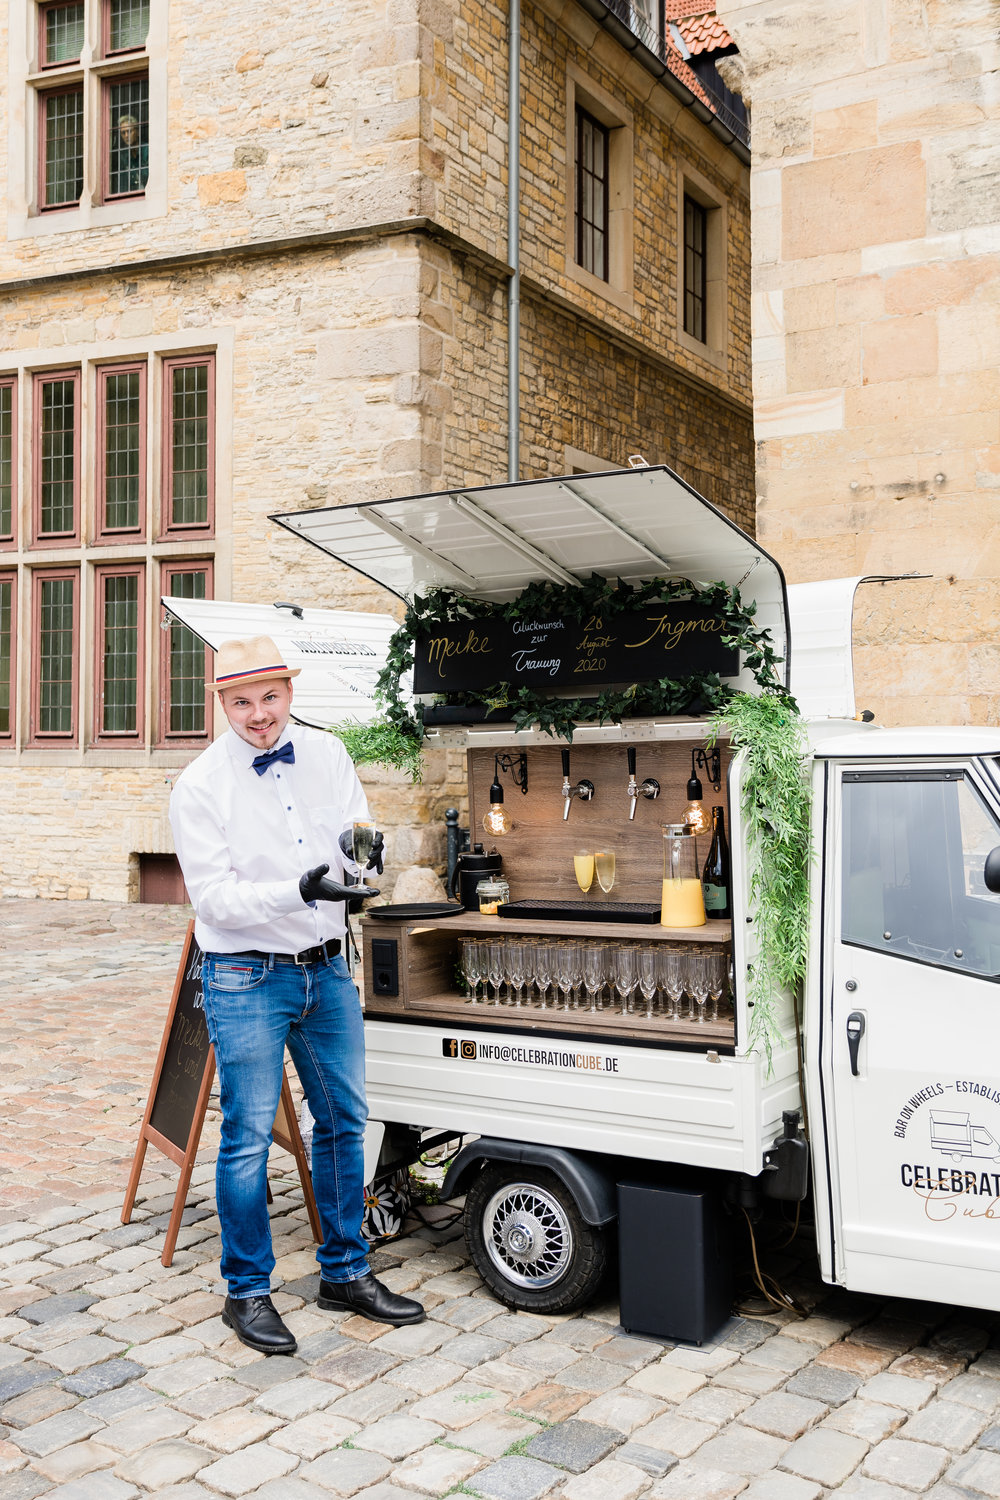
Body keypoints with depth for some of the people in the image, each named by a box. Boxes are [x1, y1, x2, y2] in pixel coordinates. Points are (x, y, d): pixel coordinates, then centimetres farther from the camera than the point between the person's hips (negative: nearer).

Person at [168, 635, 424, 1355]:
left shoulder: (327, 755, 2)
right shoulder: (201, 785, -12)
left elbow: (359, 842, 6)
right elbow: (215, 897, -17)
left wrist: (365, 849, -19)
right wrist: (299, 890, -31)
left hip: (328, 970, 5)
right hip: (247, 978, -5)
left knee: (344, 1122, 13)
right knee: (248, 1139, 1)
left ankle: (346, 1272, 28)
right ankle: (248, 1291, 19)